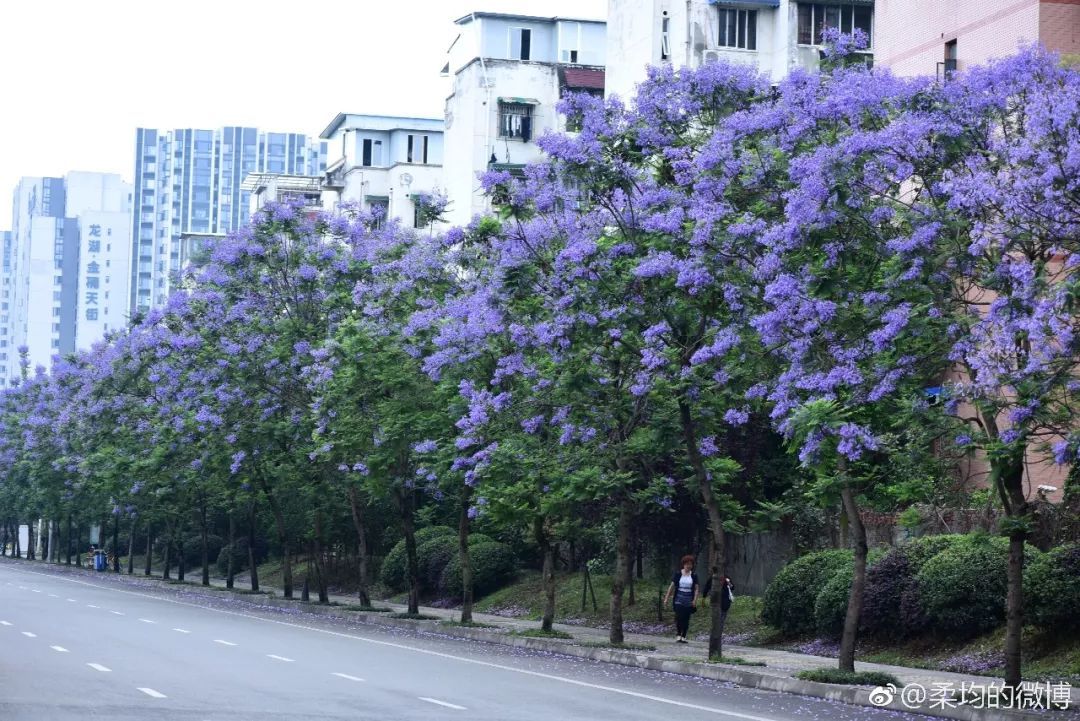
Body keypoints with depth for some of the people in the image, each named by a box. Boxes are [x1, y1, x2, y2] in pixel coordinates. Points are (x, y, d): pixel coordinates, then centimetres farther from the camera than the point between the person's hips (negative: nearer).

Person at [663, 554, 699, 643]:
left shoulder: (694, 576, 5)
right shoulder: (678, 574, 2)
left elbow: (696, 589, 5)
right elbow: (672, 586, 5)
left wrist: (695, 600, -8)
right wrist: (667, 598, 3)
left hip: (689, 602, 2)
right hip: (679, 601, -2)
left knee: (686, 620, 3)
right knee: (679, 617, -14)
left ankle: (683, 637, 9)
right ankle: (678, 635, -5)